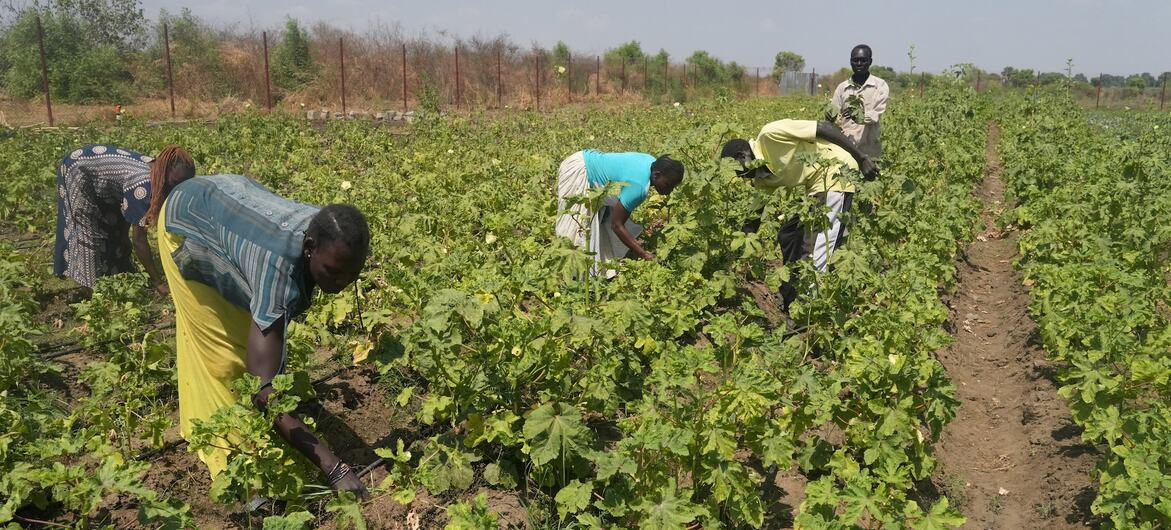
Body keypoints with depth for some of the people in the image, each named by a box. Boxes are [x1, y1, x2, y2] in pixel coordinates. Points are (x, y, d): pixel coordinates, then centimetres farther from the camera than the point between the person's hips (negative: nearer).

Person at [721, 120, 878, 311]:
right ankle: (788, 303, 29)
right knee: (787, 237, 17)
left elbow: (825, 128, -18)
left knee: (817, 248, -12)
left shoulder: (770, 135, -19)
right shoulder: (762, 178, 6)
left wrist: (862, 159, -16)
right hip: (818, 185, 10)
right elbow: (754, 219, 14)